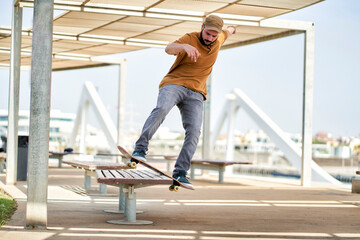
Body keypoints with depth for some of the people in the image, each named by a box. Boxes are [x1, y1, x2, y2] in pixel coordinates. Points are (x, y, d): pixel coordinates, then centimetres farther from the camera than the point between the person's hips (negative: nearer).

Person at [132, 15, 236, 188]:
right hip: (174, 84, -4)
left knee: (194, 131, -16)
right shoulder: (190, 39, -8)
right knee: (161, 109, -34)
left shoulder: (218, 39, 8)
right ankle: (140, 149, -35)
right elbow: (169, 49, -27)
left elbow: (226, 33, 34)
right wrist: (185, 46, -48)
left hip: (195, 93, 4)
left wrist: (231, 29, 57)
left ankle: (180, 173, -17)